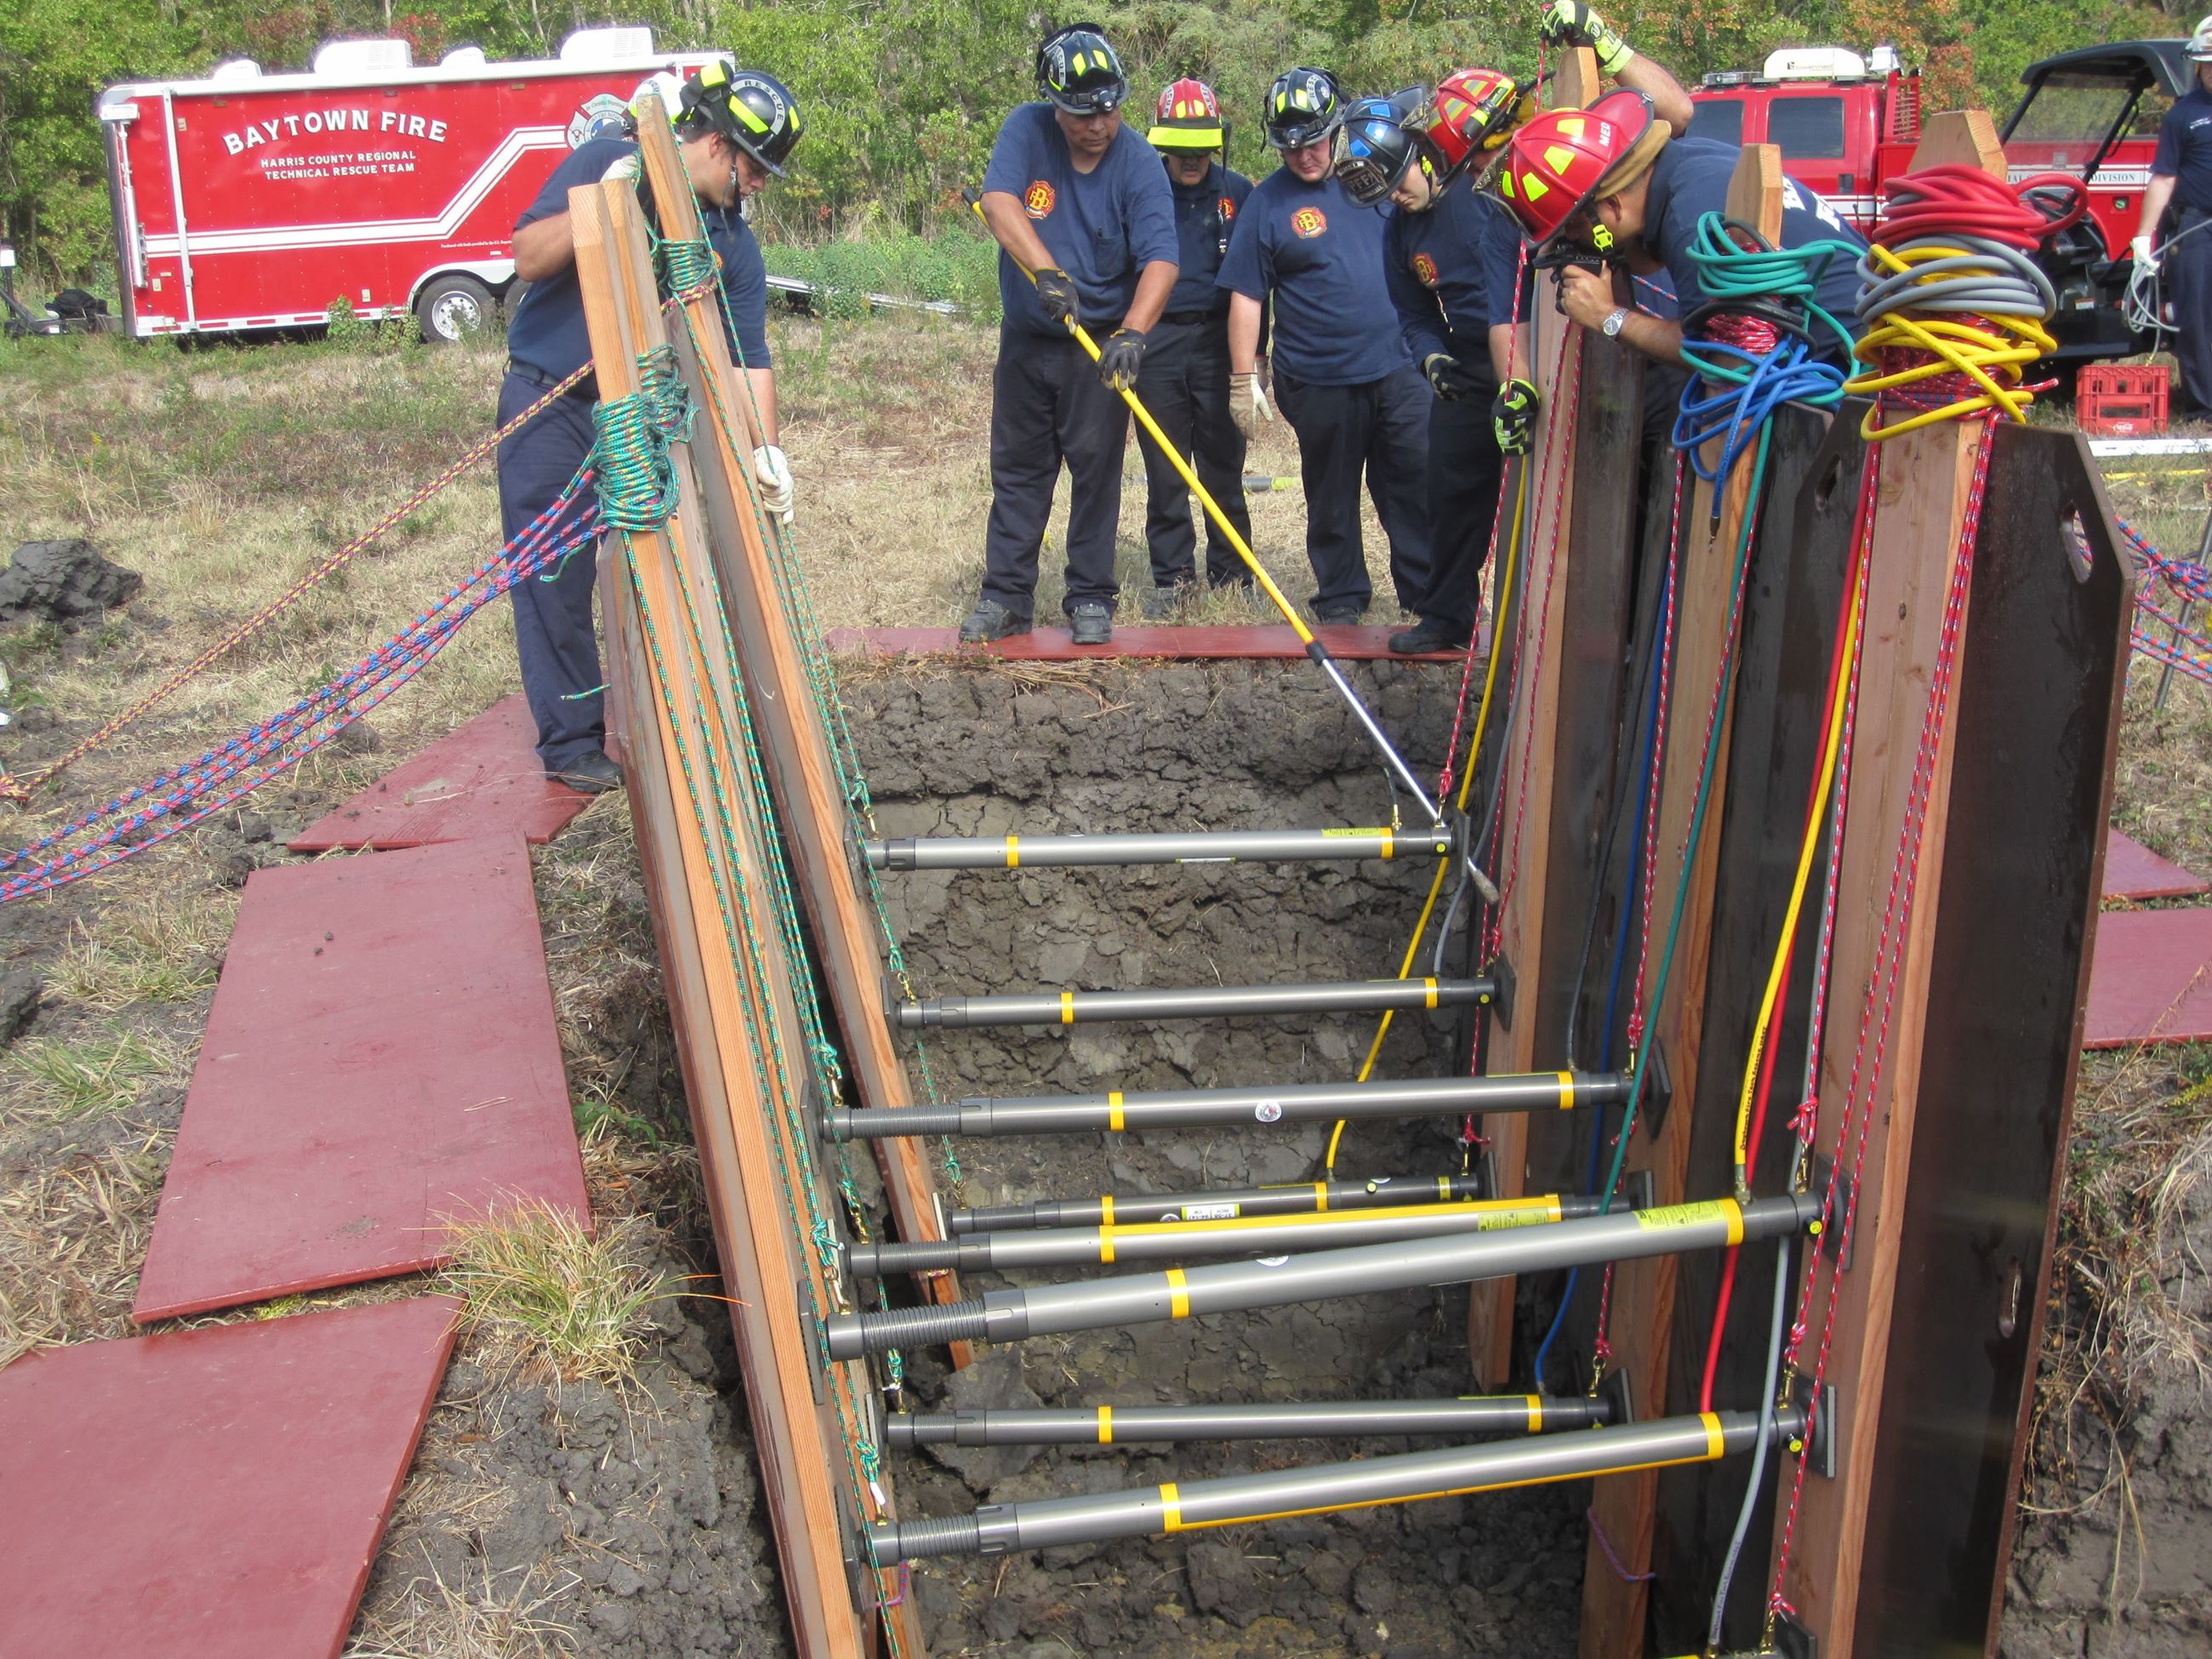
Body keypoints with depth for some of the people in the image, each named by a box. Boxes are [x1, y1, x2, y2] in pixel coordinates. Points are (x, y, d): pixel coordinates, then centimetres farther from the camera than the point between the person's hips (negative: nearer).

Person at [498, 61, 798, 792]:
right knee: (556, 576, -2)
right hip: (549, 406, -4)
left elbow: (748, 357, -4)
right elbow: (528, 259, -13)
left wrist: (765, 450, -16)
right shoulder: (603, 163, -8)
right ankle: (571, 743, 6)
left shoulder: (734, 243, 1)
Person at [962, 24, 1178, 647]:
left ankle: (1091, 598, 10)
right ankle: (1007, 595, 15)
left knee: (1096, 468, 0)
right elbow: (999, 201, -24)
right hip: (1026, 338, 2)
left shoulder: (1138, 163, -13)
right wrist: (1047, 272, -39)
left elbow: (1160, 259, -22)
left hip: (1099, 343, -2)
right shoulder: (1027, 131, -8)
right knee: (1016, 468, 7)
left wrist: (1133, 332, -39)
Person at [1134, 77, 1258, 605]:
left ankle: (1231, 575, 13)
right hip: (1156, 340, 0)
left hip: (1218, 342, 0)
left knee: (1223, 467, 4)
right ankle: (1170, 576, 13)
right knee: (1164, 470, 4)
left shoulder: (1238, 194, 4)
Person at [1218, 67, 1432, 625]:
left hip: (1397, 368, 2)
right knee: (1331, 496, 9)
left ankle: (1427, 593, 14)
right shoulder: (1267, 202, -2)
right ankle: (1340, 597, 23)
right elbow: (1245, 296, -2)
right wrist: (1243, 379, -6)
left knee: (1418, 485, 3)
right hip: (1319, 380, -2)